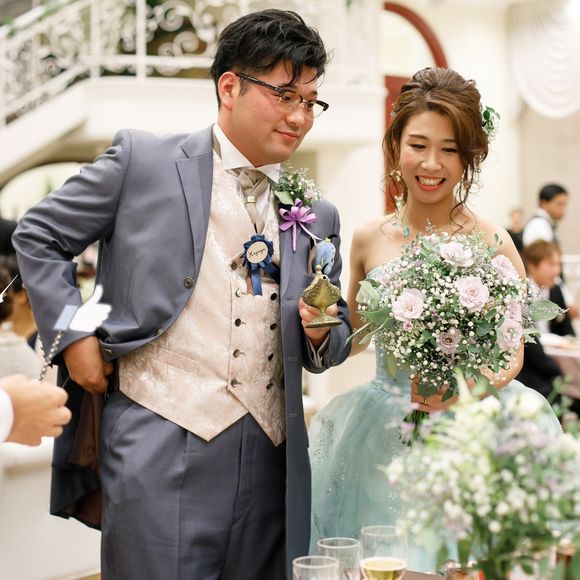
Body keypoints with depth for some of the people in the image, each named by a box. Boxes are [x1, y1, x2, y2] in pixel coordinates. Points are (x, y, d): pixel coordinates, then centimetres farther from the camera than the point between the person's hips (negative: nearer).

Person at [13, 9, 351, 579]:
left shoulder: (317, 216, 13)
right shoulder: (142, 160, 1)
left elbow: (328, 349, 20)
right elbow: (37, 236, 8)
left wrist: (322, 333, -3)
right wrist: (74, 336, -2)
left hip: (272, 464, 4)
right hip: (163, 454, -4)